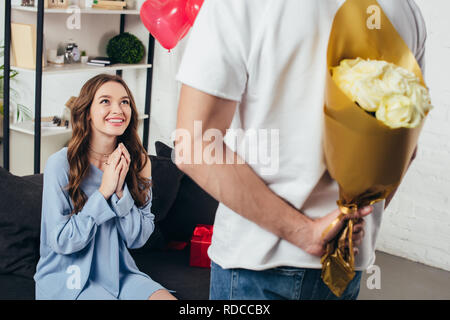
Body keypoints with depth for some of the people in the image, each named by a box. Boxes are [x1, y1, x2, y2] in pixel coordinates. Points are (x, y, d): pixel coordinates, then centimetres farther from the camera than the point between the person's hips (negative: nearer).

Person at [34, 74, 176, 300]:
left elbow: (138, 238, -3)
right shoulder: (61, 164, -16)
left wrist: (121, 192, -19)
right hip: (66, 279, -4)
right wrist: (104, 191, -22)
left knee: (169, 297, -16)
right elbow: (61, 241, -16)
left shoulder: (140, 162, -3)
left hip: (118, 272, 4)